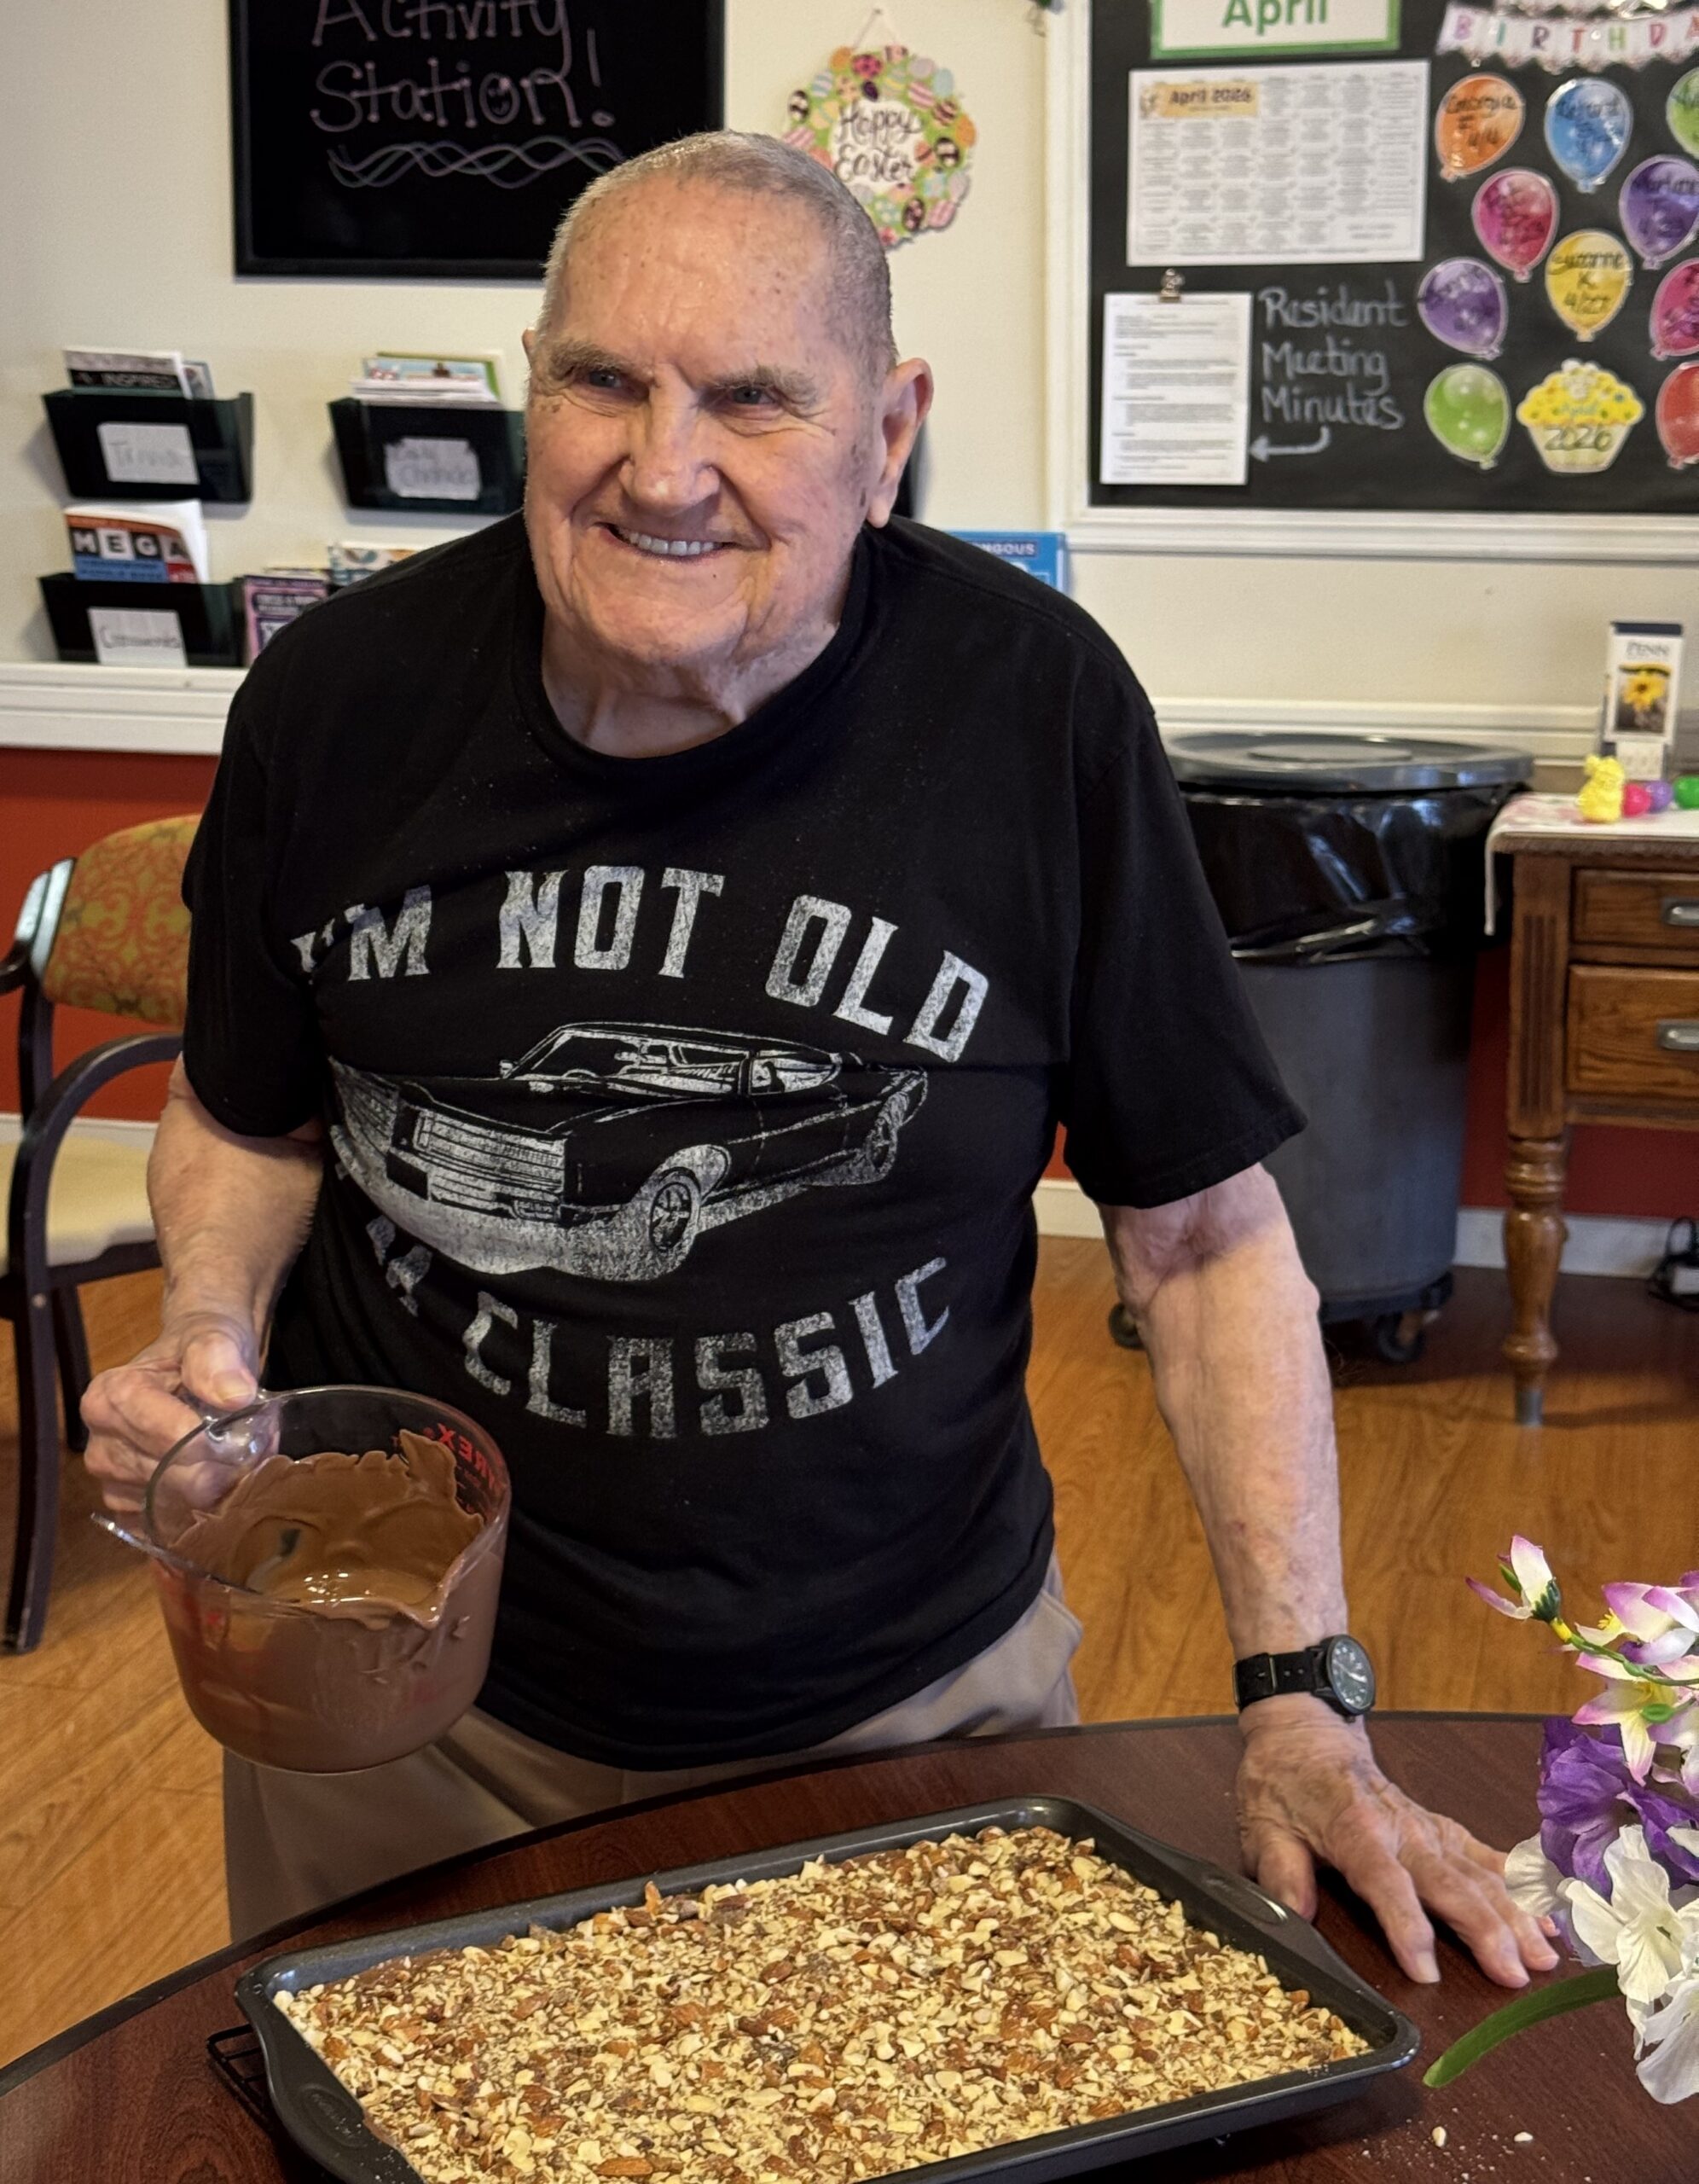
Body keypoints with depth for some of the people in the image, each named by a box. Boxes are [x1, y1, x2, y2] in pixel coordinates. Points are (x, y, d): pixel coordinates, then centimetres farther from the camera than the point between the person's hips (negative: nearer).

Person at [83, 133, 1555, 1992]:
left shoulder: (1032, 707, -15)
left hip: (909, 1695, -1)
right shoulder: (341, 696, -10)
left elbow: (1202, 1225, -8)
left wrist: (1301, 1700, -12)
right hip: (407, 1685, 2)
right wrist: (207, 1336, -12)